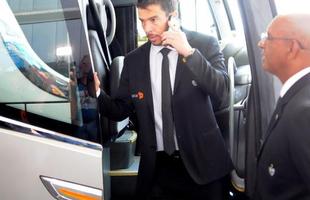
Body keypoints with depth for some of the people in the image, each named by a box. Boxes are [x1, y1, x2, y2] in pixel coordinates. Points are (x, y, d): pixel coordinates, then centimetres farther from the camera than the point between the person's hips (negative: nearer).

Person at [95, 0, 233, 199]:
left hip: (203, 161, -1)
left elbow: (222, 93, -16)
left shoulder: (205, 45, -5)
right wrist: (98, 92, -15)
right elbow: (120, 110, 3)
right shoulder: (134, 60, 1)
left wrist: (189, 53, -23)